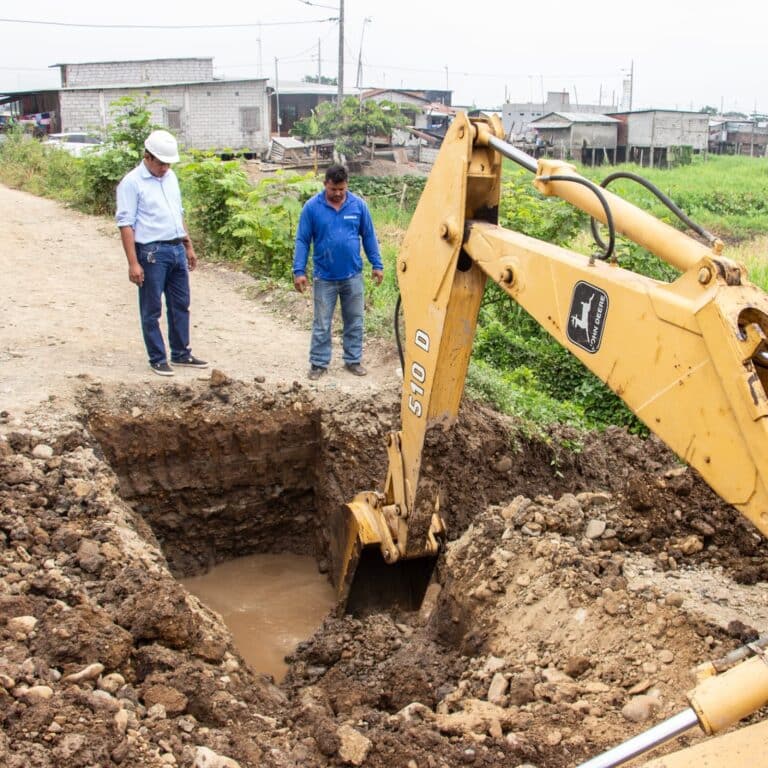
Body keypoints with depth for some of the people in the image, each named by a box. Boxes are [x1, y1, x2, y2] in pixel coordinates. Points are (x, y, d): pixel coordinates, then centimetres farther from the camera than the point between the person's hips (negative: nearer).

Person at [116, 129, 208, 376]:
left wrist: (189, 247, 20)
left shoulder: (171, 177, 12)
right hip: (152, 253, -7)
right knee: (152, 310, 3)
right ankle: (158, 359, 11)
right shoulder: (132, 182, -10)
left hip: (177, 249, 7)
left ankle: (181, 353, 24)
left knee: (181, 305, 13)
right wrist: (133, 263, -18)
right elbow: (126, 225, -13)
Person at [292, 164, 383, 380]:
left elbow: (369, 236, 5)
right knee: (321, 324, 6)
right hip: (324, 278, -2)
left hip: (353, 276, 2)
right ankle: (318, 363, 18)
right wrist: (299, 270, -9)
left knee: (354, 321, 11)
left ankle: (353, 360, 25)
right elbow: (302, 241, -5)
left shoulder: (358, 205, -4)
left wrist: (377, 265, 4)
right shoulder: (312, 207, -9)